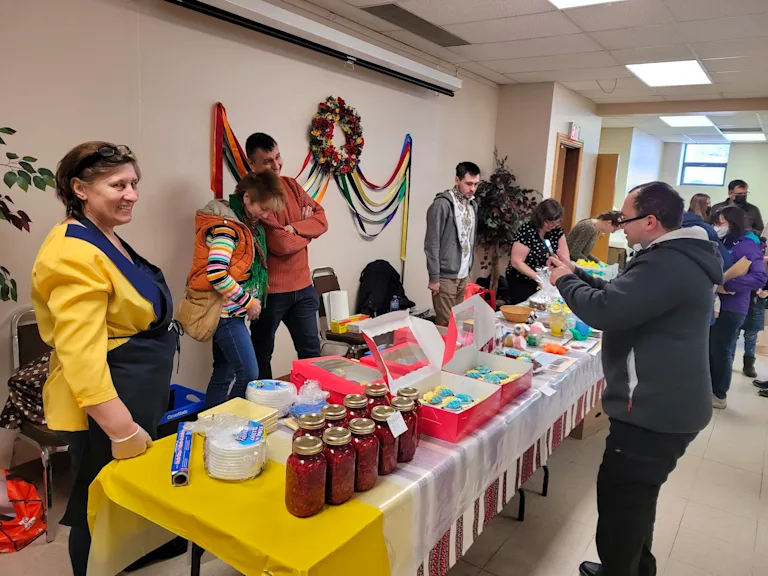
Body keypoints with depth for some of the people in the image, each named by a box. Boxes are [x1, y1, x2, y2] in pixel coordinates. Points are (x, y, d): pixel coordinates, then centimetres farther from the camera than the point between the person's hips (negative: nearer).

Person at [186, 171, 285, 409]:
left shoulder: (244, 223, 12)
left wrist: (251, 300, 8)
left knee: (224, 372, 14)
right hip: (225, 312, -9)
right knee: (249, 374, -7)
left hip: (229, 312, 9)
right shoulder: (225, 226, -18)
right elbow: (216, 275, -27)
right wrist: (248, 302, -17)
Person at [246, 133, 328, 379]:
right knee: (261, 356, 12)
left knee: (311, 352, 15)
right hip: (269, 290, -6)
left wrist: (294, 228, -17)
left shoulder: (291, 185, 8)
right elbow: (281, 244, -23)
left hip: (302, 286, 7)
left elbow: (321, 220, 2)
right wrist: (306, 232, -3)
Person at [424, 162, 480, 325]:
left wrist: (469, 269, 14)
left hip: (463, 276, 7)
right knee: (445, 324, -3)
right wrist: (434, 277, -15)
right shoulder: (442, 204, -13)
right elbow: (432, 243, -15)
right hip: (445, 276, -7)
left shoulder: (472, 205, 10)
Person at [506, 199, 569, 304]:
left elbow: (565, 259, 0)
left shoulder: (556, 230, -1)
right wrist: (538, 278, -27)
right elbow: (516, 262, -22)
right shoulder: (526, 231, -19)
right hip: (521, 282, -5)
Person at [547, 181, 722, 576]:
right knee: (635, 495, 24)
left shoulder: (667, 264, -26)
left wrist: (565, 281, -12)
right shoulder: (679, 256, 9)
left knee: (619, 496, 3)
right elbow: (620, 294, 17)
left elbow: (603, 310, -29)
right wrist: (575, 272, 10)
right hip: (663, 404, 11)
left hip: (655, 410, -11)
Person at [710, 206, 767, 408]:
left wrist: (727, 285, -28)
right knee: (710, 349, 14)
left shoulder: (748, 246, -13)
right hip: (716, 304, 7)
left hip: (731, 308, -7)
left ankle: (719, 395, 16)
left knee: (721, 351, 2)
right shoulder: (724, 243, 10)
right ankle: (709, 389, 28)